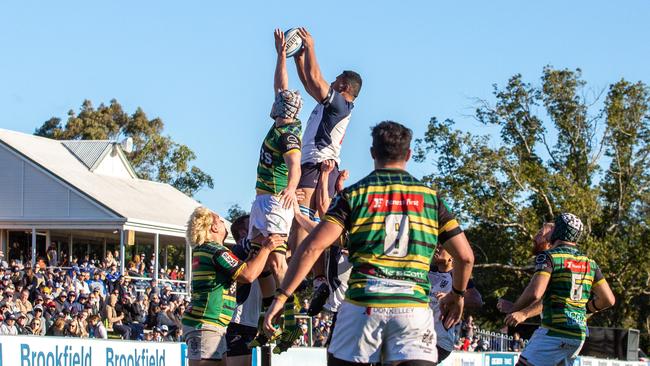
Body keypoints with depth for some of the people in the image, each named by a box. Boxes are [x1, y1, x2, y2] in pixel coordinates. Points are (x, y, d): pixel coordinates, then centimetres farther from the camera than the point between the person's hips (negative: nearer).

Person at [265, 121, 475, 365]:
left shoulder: (354, 194, 7)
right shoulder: (430, 197, 12)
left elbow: (312, 247, -4)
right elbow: (465, 256, 10)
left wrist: (281, 297, 0)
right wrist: (458, 295, 29)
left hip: (362, 304, 0)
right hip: (414, 306, 0)